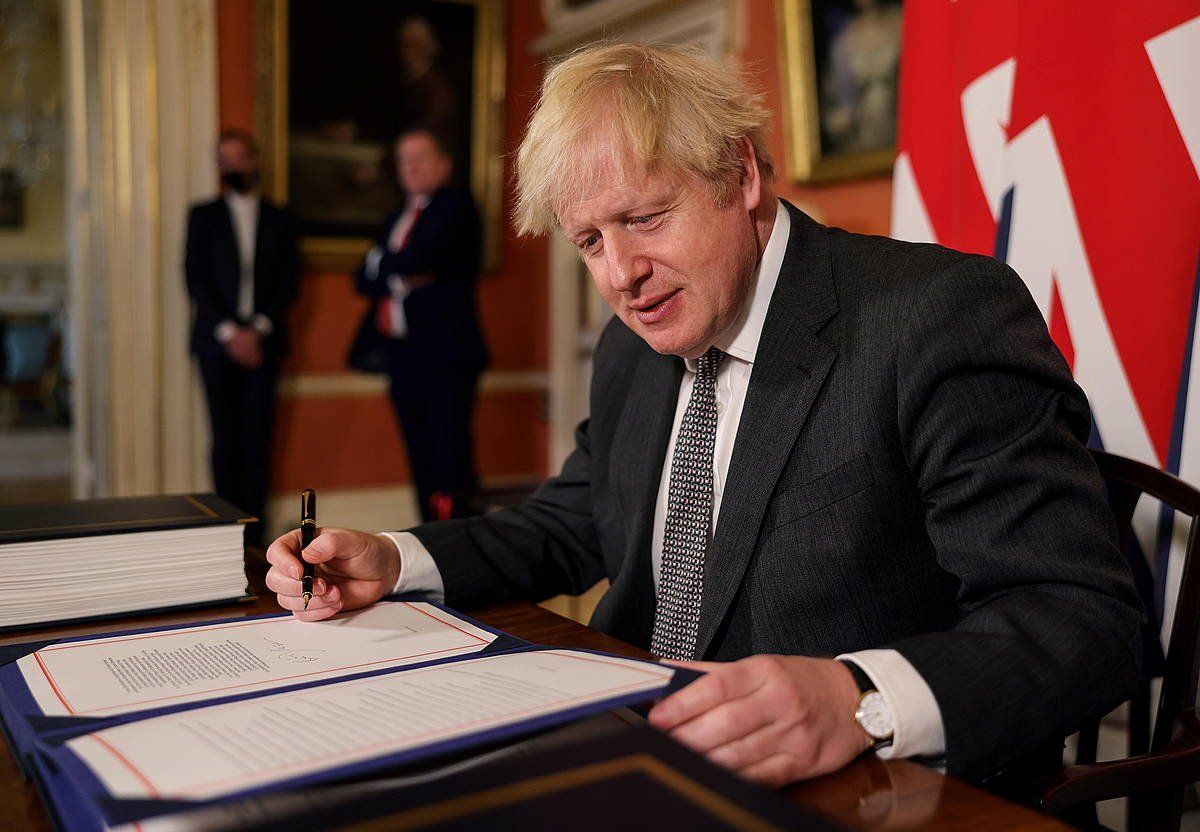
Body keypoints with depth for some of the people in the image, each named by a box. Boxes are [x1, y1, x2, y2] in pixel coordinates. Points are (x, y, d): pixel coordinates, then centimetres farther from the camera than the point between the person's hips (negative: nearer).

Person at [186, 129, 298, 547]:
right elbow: (196, 280, 2)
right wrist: (228, 332, -9)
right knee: (226, 439, -1)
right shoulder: (203, 216, 9)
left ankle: (254, 533, 5)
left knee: (257, 438, -1)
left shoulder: (279, 219, 12)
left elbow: (288, 281, 5)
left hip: (262, 342, 1)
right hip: (217, 342, 0)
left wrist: (258, 329, -8)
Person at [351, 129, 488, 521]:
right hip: (402, 355, 7)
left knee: (451, 459, -9)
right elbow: (363, 279, 14)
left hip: (445, 355, -7)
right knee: (422, 463, 9)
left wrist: (381, 264, 2)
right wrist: (401, 277, -5)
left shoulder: (456, 206, -2)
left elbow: (418, 259, -17)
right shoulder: (396, 218, 22)